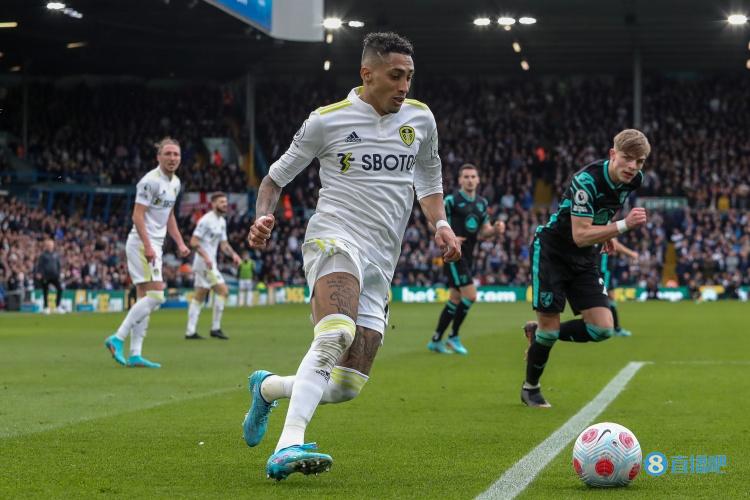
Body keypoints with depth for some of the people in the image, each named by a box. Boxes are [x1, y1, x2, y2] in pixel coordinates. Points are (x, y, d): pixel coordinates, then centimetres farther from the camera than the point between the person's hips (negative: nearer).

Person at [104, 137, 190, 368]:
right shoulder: (150, 181, -14)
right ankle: (118, 338, -11)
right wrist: (148, 246, -24)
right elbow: (137, 215, -17)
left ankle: (135, 354, 6)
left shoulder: (175, 183, 14)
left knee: (145, 299, 6)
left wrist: (180, 243, 17)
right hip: (141, 243, -9)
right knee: (155, 296, -16)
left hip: (154, 246, 9)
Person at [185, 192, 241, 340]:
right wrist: (205, 257, -27)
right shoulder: (206, 220, -14)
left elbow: (223, 244, 19)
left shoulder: (222, 221, 14)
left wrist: (233, 254, 1)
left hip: (210, 262, 10)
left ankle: (190, 332, 10)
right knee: (223, 290, -13)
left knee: (199, 296, 9)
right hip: (204, 261, -10)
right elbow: (194, 241, -18)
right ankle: (215, 328, -8)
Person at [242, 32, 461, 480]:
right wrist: (264, 216, -10)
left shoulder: (420, 119, 12)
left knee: (346, 387, -1)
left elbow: (428, 178, 29)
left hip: (380, 266, 6)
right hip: (336, 239, -5)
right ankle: (288, 447, -43)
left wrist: (441, 223, 10)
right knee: (336, 334, -36)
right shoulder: (327, 120, 0)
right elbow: (277, 176, 10)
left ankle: (267, 387, 29)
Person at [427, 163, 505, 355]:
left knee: (456, 299, 12)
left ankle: (436, 340, 20)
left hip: (468, 256, 8)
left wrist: (496, 230, -5)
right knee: (470, 296, -15)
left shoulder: (482, 203, 11)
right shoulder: (451, 200, -9)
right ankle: (453, 337, -2)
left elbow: (484, 231, 17)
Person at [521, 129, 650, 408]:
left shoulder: (634, 180, -5)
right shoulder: (587, 180, -28)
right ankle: (530, 389, 19)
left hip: (585, 259, 6)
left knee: (603, 328, -6)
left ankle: (539, 333, 18)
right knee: (550, 325, -6)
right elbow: (580, 235, -32)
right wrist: (623, 225, -39)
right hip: (550, 251, -6)